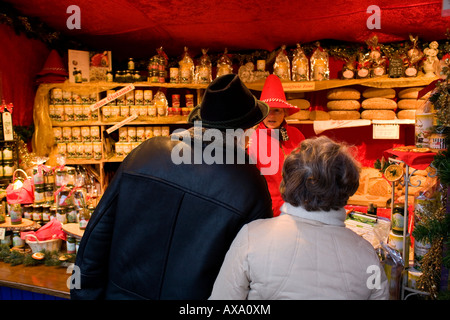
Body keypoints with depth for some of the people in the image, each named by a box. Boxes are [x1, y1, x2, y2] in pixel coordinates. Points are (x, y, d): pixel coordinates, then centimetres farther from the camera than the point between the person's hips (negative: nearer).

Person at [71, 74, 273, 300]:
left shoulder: (146, 152, -13)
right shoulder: (252, 187, -19)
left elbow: (97, 233, -7)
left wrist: (85, 293, 5)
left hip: (121, 292, 2)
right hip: (193, 293, -1)